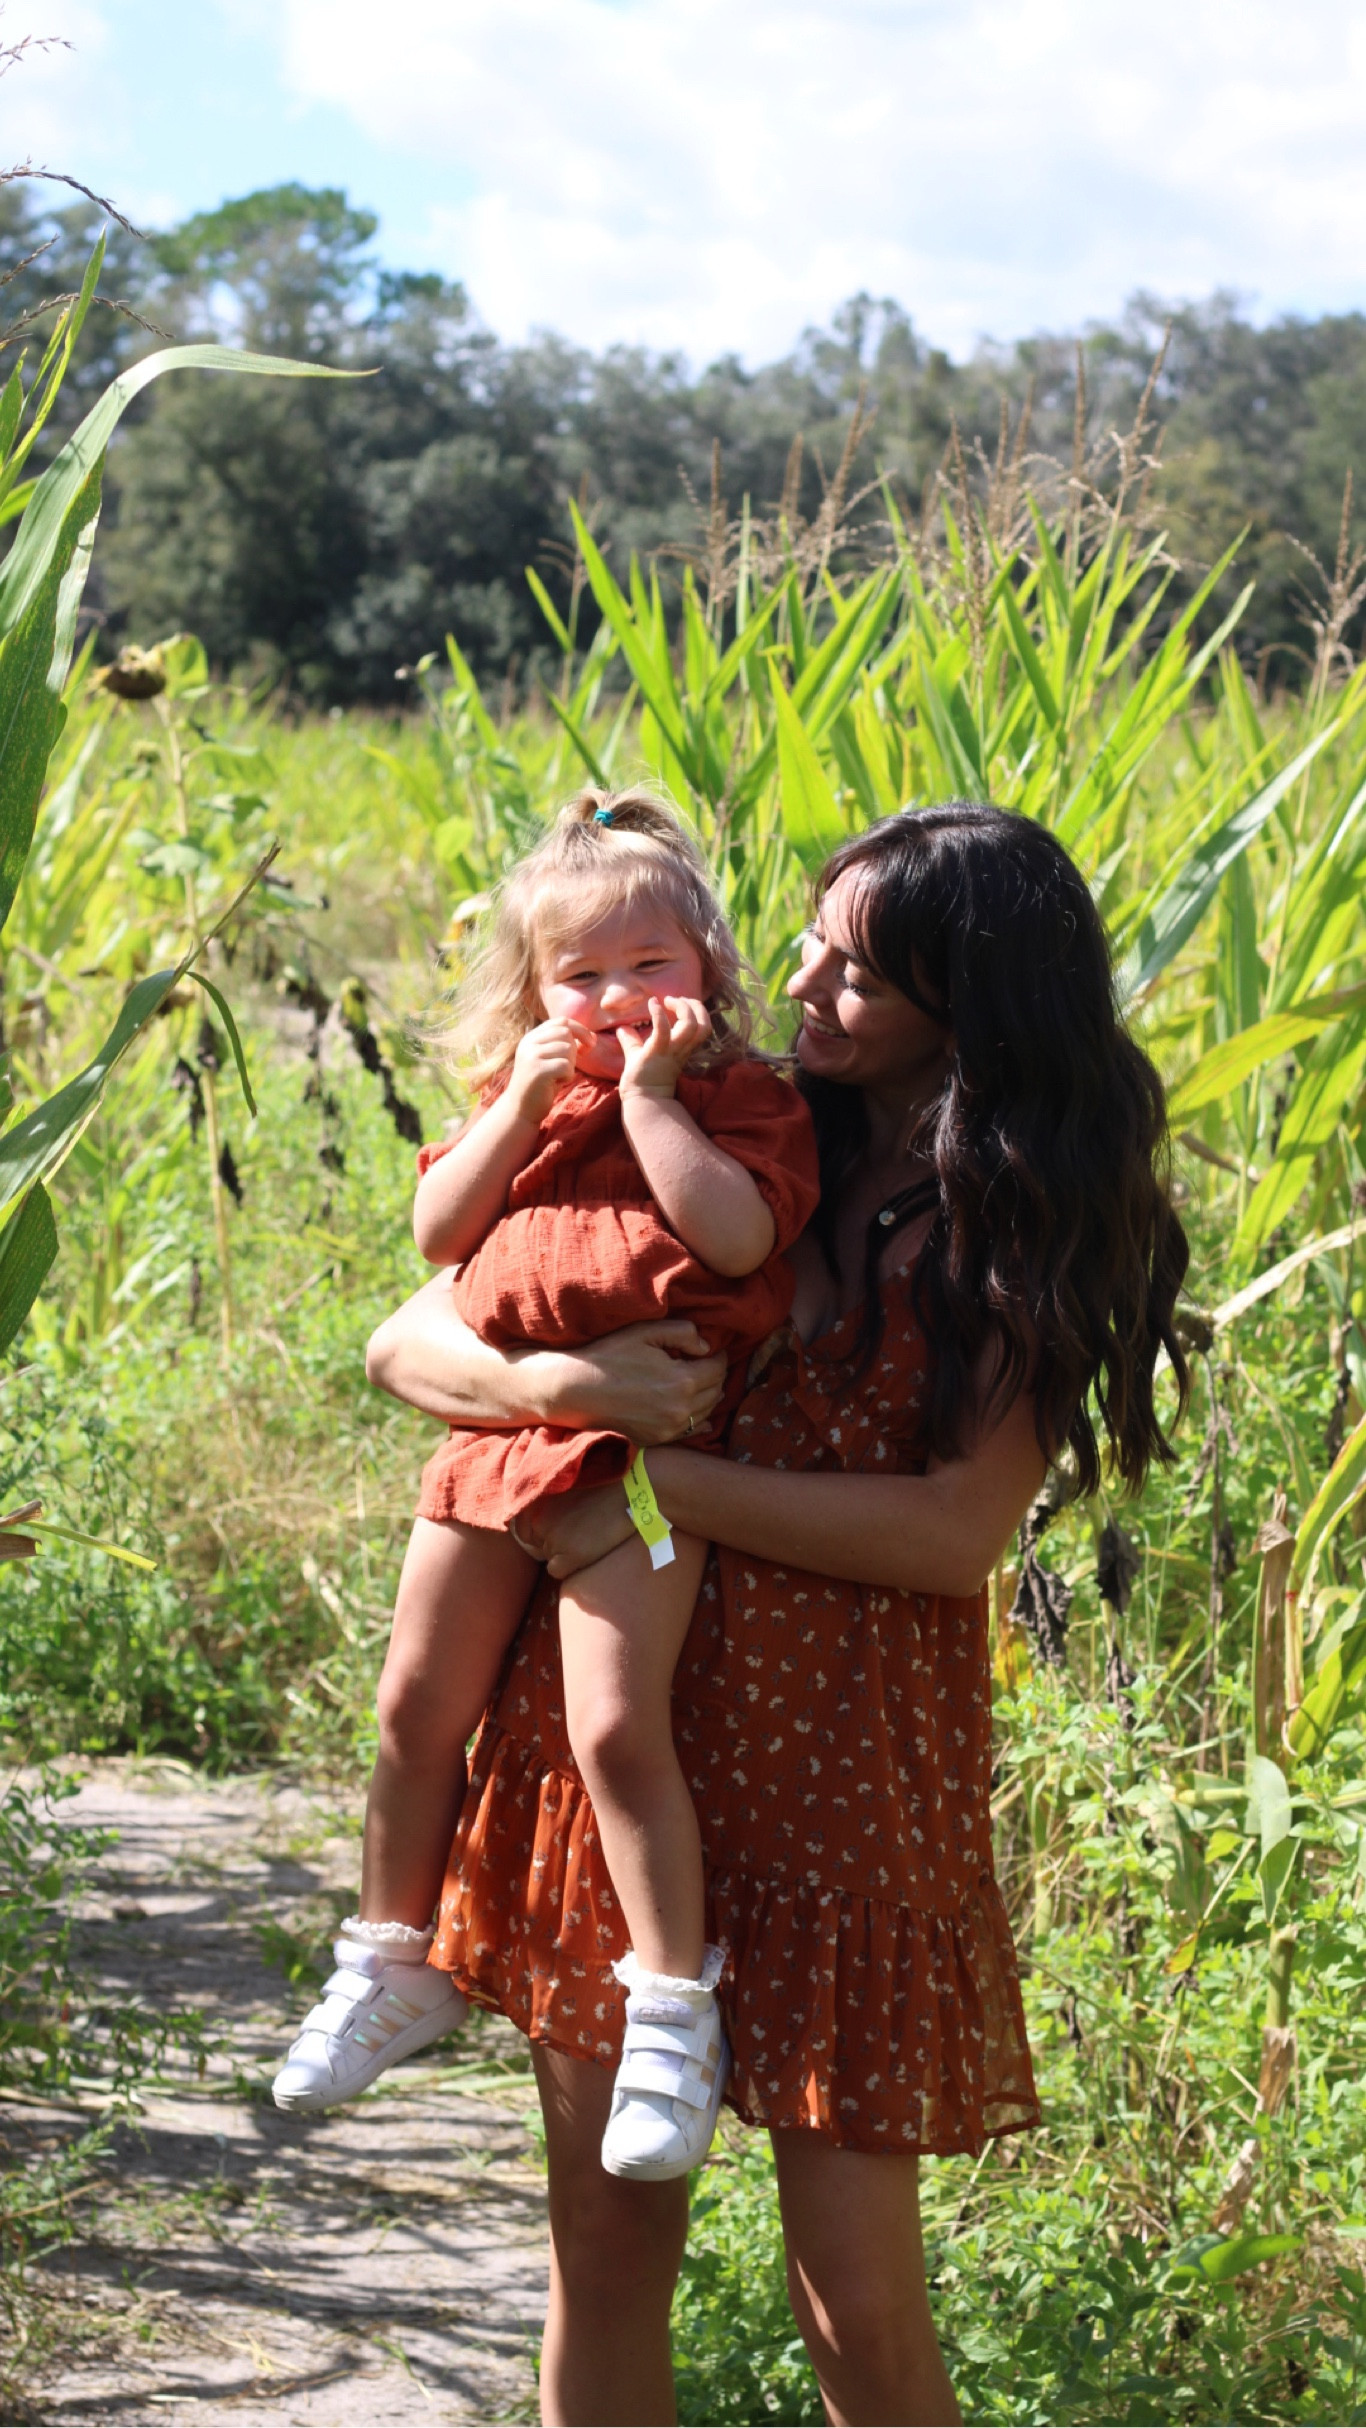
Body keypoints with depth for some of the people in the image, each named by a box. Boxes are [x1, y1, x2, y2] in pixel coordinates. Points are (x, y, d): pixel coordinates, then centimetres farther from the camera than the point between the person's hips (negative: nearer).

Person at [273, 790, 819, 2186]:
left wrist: (650, 1092, -14)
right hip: (495, 1431, 6)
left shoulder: (746, 1100, -1)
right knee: (418, 1709, 12)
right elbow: (438, 1234, 7)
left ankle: (674, 2013, -3)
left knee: (616, 1726, -16)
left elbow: (737, 1235, -19)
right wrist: (524, 1108, -4)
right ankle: (394, 1967, 31)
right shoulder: (521, 1095, 15)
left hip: (638, 1450, -6)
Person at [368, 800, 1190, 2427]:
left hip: (850, 1751, -3)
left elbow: (957, 1530, -14)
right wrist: (553, 1385, -19)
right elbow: (402, 1343, 2)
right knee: (606, 2240, 10)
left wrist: (662, 1483, -16)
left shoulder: (1026, 1223, -1)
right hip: (620, 1722, 3)